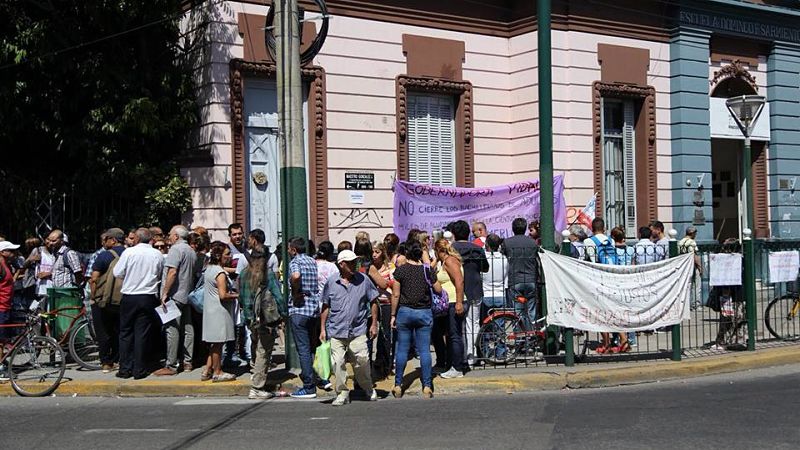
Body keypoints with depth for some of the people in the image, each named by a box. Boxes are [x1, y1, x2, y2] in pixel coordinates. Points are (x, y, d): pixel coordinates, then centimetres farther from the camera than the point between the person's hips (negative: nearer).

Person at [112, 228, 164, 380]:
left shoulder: (129, 252, -8)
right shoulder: (157, 255, -1)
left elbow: (117, 273, -3)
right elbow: (161, 276, 10)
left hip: (129, 297, -1)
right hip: (148, 297, 1)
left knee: (126, 333, 9)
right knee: (143, 333, 5)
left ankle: (125, 369, 10)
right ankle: (139, 370, 5)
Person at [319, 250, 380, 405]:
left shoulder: (363, 280, 2)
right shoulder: (331, 282, 2)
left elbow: (373, 302, 10)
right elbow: (325, 307, 9)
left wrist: (374, 324, 6)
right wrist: (322, 329, 7)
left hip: (358, 330, -1)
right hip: (336, 331, 1)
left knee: (362, 360, -5)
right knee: (338, 363, -2)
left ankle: (368, 389, 20)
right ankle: (342, 393, 13)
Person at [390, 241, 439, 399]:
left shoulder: (400, 270, -5)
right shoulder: (426, 270, -2)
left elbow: (395, 295, -4)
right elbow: (439, 290, 3)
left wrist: (393, 315, 3)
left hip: (405, 312, 0)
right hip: (424, 313, 0)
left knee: (402, 349, 6)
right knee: (424, 350, 2)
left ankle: (398, 386, 9)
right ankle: (427, 387, 1)